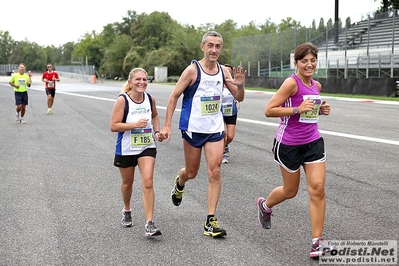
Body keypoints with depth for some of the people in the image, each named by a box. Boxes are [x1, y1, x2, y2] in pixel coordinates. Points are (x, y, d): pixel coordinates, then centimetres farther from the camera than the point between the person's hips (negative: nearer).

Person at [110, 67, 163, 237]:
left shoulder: (150, 99, -1)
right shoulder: (123, 100, -14)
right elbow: (113, 126, -17)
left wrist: (157, 131, 5)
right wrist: (135, 124, -26)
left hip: (147, 147, 2)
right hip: (126, 148, -2)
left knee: (148, 182, -12)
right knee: (127, 182, 17)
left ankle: (149, 223, -11)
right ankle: (126, 210, 46)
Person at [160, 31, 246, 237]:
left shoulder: (223, 71, 4)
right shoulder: (193, 70, -10)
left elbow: (239, 97, 11)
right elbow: (174, 96, -6)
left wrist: (240, 85, -12)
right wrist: (167, 125, -11)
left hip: (215, 129, 3)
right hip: (193, 128, -3)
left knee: (214, 172, -7)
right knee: (191, 172, 10)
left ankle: (210, 221, -2)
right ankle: (179, 182, 49)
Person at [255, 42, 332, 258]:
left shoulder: (316, 86, 6)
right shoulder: (291, 83, -16)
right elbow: (269, 110, -19)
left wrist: (321, 110, 3)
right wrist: (297, 109, -27)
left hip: (313, 142, 6)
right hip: (289, 144, -5)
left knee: (318, 188, -6)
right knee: (290, 191, 11)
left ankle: (317, 241, 0)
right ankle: (264, 205, 45)